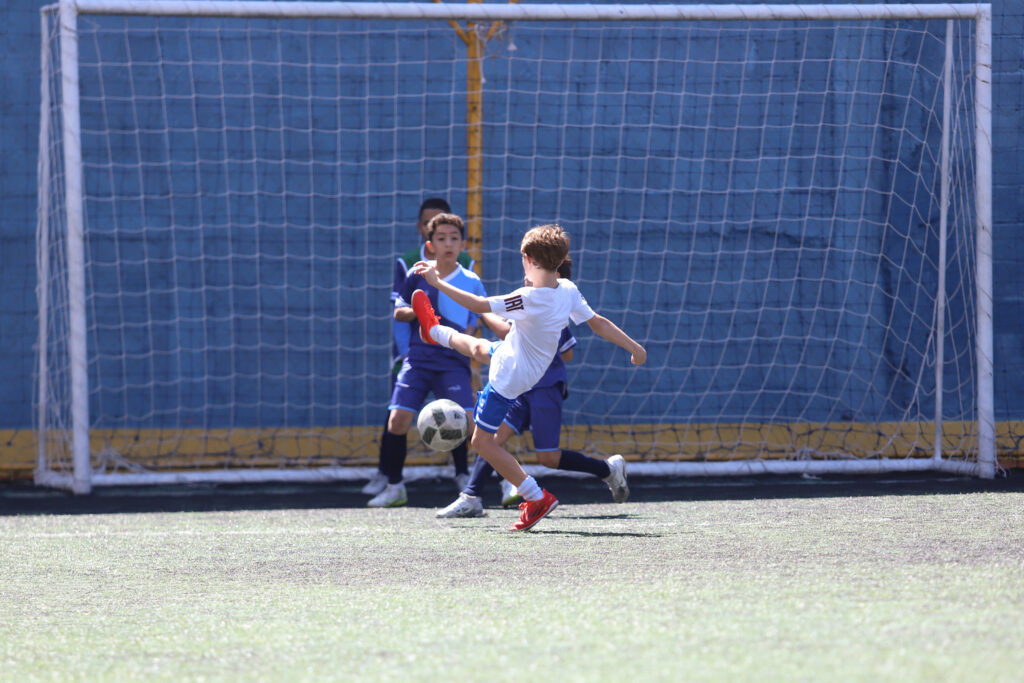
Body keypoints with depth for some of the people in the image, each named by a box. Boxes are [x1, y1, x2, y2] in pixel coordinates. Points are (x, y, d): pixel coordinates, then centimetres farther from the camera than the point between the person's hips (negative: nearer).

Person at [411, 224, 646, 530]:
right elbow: (598, 323, -5)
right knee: (478, 347, 35)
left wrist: (438, 282, -23)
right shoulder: (568, 291, -13)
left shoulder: (530, 298, -34)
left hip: (508, 378, -9)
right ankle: (435, 332, 68)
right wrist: (633, 347, 8)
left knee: (483, 441, 1)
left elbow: (479, 305, -31)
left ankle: (537, 497, 0)